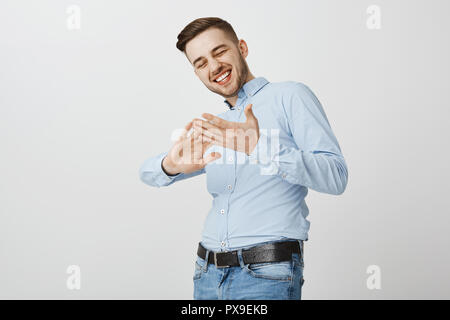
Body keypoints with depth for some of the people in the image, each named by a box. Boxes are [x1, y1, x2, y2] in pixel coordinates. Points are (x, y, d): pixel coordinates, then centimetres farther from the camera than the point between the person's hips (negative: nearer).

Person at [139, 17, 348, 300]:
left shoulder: (290, 96, -1)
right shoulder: (212, 130, 20)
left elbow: (336, 176, -12)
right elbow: (148, 172, 17)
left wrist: (261, 147, -24)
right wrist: (172, 165, -7)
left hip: (267, 275, -6)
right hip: (208, 275, 6)